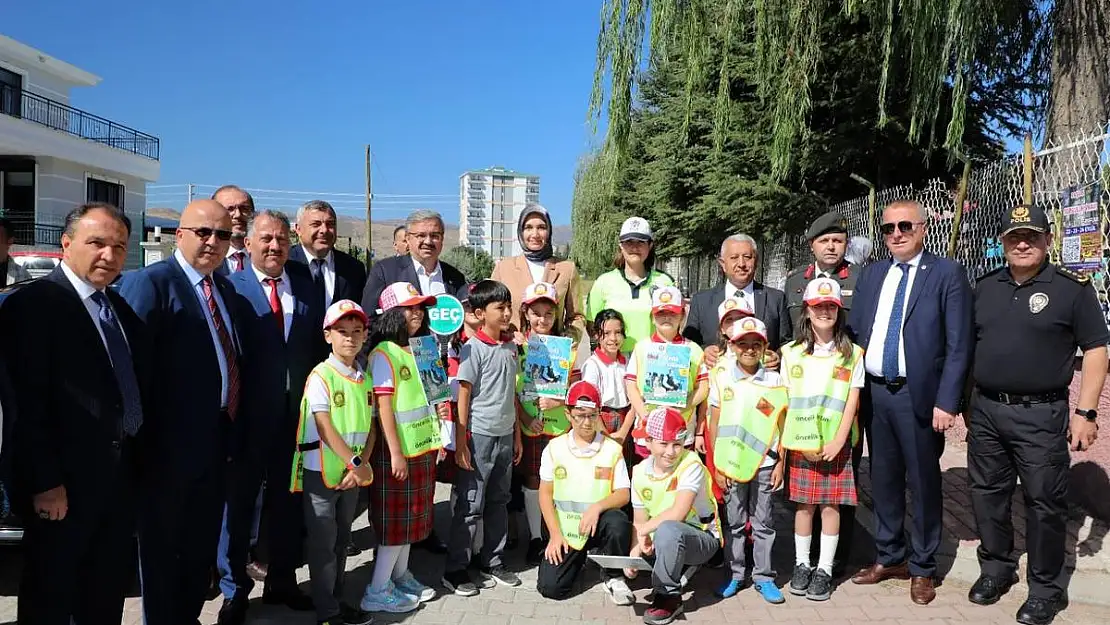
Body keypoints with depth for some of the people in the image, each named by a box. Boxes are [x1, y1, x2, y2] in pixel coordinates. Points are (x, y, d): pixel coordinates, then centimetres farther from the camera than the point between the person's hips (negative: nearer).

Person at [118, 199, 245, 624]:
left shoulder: (225, 286, 11)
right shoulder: (151, 282, -13)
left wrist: (231, 429, 7)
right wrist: (144, 436, -21)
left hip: (216, 438, 8)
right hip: (172, 441, -7)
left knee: (203, 542, 20)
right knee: (162, 545, 10)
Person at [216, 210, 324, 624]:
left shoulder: (304, 283, 6)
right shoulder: (232, 287, -7)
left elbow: (319, 341, 6)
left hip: (297, 411, 4)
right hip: (248, 414, -4)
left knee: (289, 498, 16)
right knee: (238, 499, 11)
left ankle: (282, 580, 33)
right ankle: (234, 588, 27)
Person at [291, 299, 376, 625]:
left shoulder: (365, 378, 6)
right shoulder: (321, 376, -13)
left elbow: (369, 427, 7)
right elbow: (324, 428, -19)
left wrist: (361, 466, -6)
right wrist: (355, 462, -20)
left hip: (352, 473, 6)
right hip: (321, 473, -6)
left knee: (341, 540, 16)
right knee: (323, 544, 2)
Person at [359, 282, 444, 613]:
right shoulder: (384, 354, -14)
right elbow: (384, 407, -17)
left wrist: (435, 437, 14)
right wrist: (396, 453, -19)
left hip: (423, 446, 7)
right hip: (397, 450, -7)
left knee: (413, 516, 15)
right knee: (396, 520, -1)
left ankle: (400, 576, 28)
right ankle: (377, 591, 9)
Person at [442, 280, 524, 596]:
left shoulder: (511, 347, 7)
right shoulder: (473, 348, -12)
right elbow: (463, 396, -12)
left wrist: (517, 435, 13)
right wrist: (460, 443, -14)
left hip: (505, 436, 6)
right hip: (479, 436, -6)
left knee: (498, 502, 15)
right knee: (470, 506, 2)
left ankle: (492, 563, 28)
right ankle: (455, 570, 13)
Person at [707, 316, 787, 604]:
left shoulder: (774, 380, 1)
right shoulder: (722, 378, -1)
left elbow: (781, 425, 4)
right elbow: (714, 424, 1)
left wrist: (780, 464, 0)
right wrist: (716, 465, -1)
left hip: (764, 463, 0)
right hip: (731, 462, 0)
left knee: (763, 523, 8)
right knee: (734, 522, 9)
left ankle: (763, 577, 18)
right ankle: (736, 574, 21)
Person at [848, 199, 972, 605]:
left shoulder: (947, 274, -5)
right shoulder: (871, 274, 10)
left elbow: (958, 345, -8)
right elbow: (854, 331, 11)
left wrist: (946, 402, -14)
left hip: (918, 395, -4)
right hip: (874, 392, 5)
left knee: (923, 482, 7)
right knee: (883, 479, 15)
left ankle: (923, 568, 22)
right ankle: (889, 558, 30)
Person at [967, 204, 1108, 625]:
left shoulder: (1072, 288, -4)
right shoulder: (984, 287, 9)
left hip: (1041, 415, -4)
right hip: (985, 411, 4)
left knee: (1045, 502, 4)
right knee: (988, 494, 13)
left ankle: (1046, 588, 19)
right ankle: (996, 568, 31)